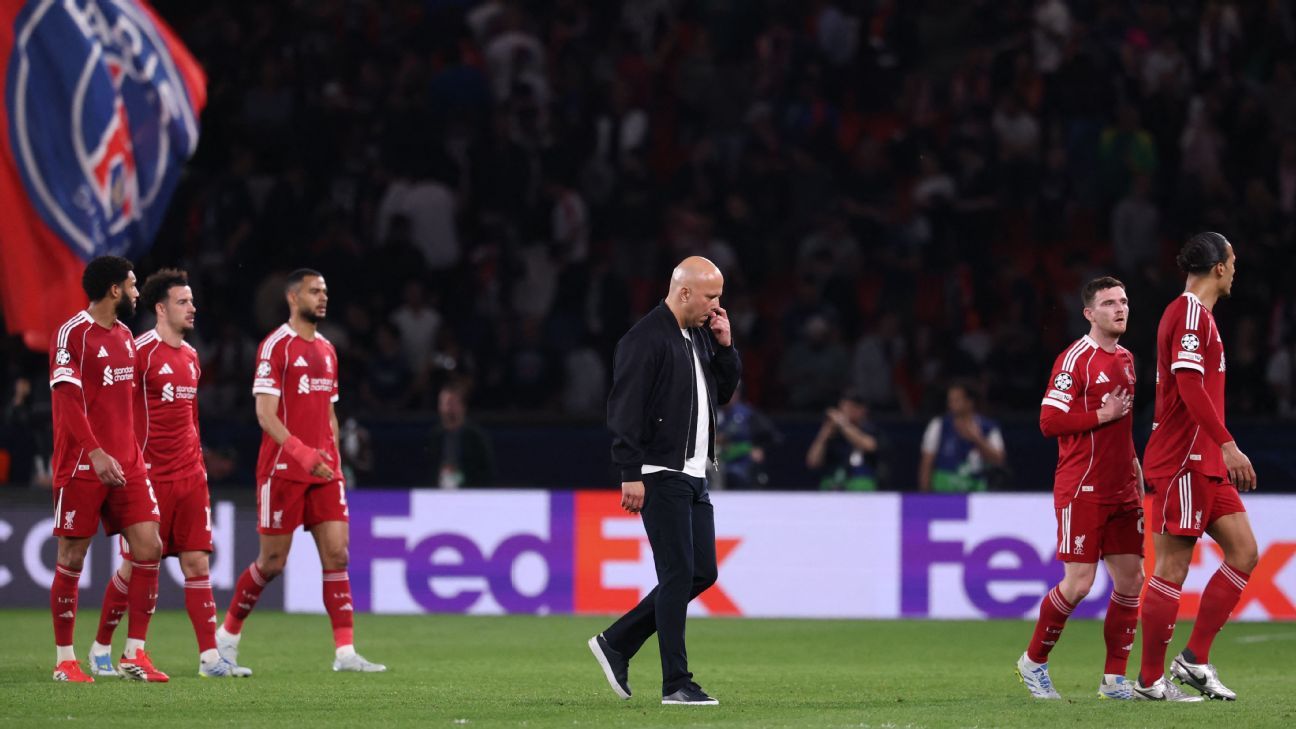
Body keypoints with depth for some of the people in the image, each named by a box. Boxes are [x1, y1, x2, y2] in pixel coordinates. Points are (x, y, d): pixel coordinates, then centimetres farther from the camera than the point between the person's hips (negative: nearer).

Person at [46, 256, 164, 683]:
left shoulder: (125, 337, 15)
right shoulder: (73, 334, -10)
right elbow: (67, 400, -18)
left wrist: (132, 454, 17)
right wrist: (97, 453, -28)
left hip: (126, 465, 7)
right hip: (81, 466, -7)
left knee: (148, 548, -2)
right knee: (72, 558, 0)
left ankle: (134, 655, 3)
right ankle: (65, 660, 9)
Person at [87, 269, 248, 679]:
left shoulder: (190, 356, 14)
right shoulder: (141, 351, -9)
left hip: (190, 476, 7)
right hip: (150, 476, -7)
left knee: (197, 563, 1)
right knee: (135, 565, -1)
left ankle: (210, 658, 0)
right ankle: (101, 650, 14)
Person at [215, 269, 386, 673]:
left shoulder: (327, 350, 15)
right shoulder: (276, 346, -8)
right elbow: (265, 414, -14)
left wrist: (333, 459, 11)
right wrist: (303, 453, -23)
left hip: (323, 472, 6)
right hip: (283, 469, -6)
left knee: (336, 554, -4)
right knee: (273, 561, -1)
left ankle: (345, 651, -6)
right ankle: (227, 634, 19)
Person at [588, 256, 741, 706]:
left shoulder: (700, 336, 15)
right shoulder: (646, 339, -13)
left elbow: (723, 393, 22)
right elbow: (625, 410, -17)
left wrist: (725, 346, 7)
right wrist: (631, 474, -21)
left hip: (694, 475, 9)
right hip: (661, 477, -9)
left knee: (702, 572, 9)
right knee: (678, 574, -8)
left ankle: (617, 643, 19)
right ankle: (676, 685, -4)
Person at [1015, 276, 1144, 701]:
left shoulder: (1125, 359, 16)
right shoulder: (1075, 359, -10)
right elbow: (1049, 422, -16)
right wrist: (1103, 415, -17)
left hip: (1122, 490, 8)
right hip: (1082, 488, -8)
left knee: (1130, 579, 2)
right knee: (1078, 583, -9)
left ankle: (1114, 680, 9)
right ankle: (1033, 662, 10)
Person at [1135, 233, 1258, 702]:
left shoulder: (1196, 313, 19)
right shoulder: (1190, 313, -12)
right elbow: (1189, 385, -22)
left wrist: (1222, 451, 25)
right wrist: (1228, 445, -25)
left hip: (1204, 462, 10)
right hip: (1182, 461, -10)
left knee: (1243, 552, 5)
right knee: (1173, 567, -6)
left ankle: (1194, 660, 7)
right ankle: (1150, 680, -1)